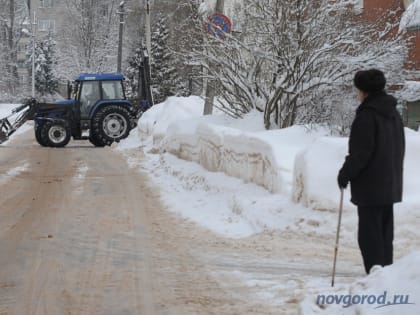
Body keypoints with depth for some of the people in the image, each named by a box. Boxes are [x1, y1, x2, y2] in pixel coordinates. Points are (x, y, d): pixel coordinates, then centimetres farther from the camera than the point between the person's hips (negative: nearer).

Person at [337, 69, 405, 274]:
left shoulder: (367, 115, -16)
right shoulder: (394, 113, 13)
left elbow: (360, 152, -19)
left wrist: (345, 174, -8)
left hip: (370, 187, -9)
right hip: (391, 185, 9)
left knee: (369, 235, -5)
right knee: (385, 233, 14)